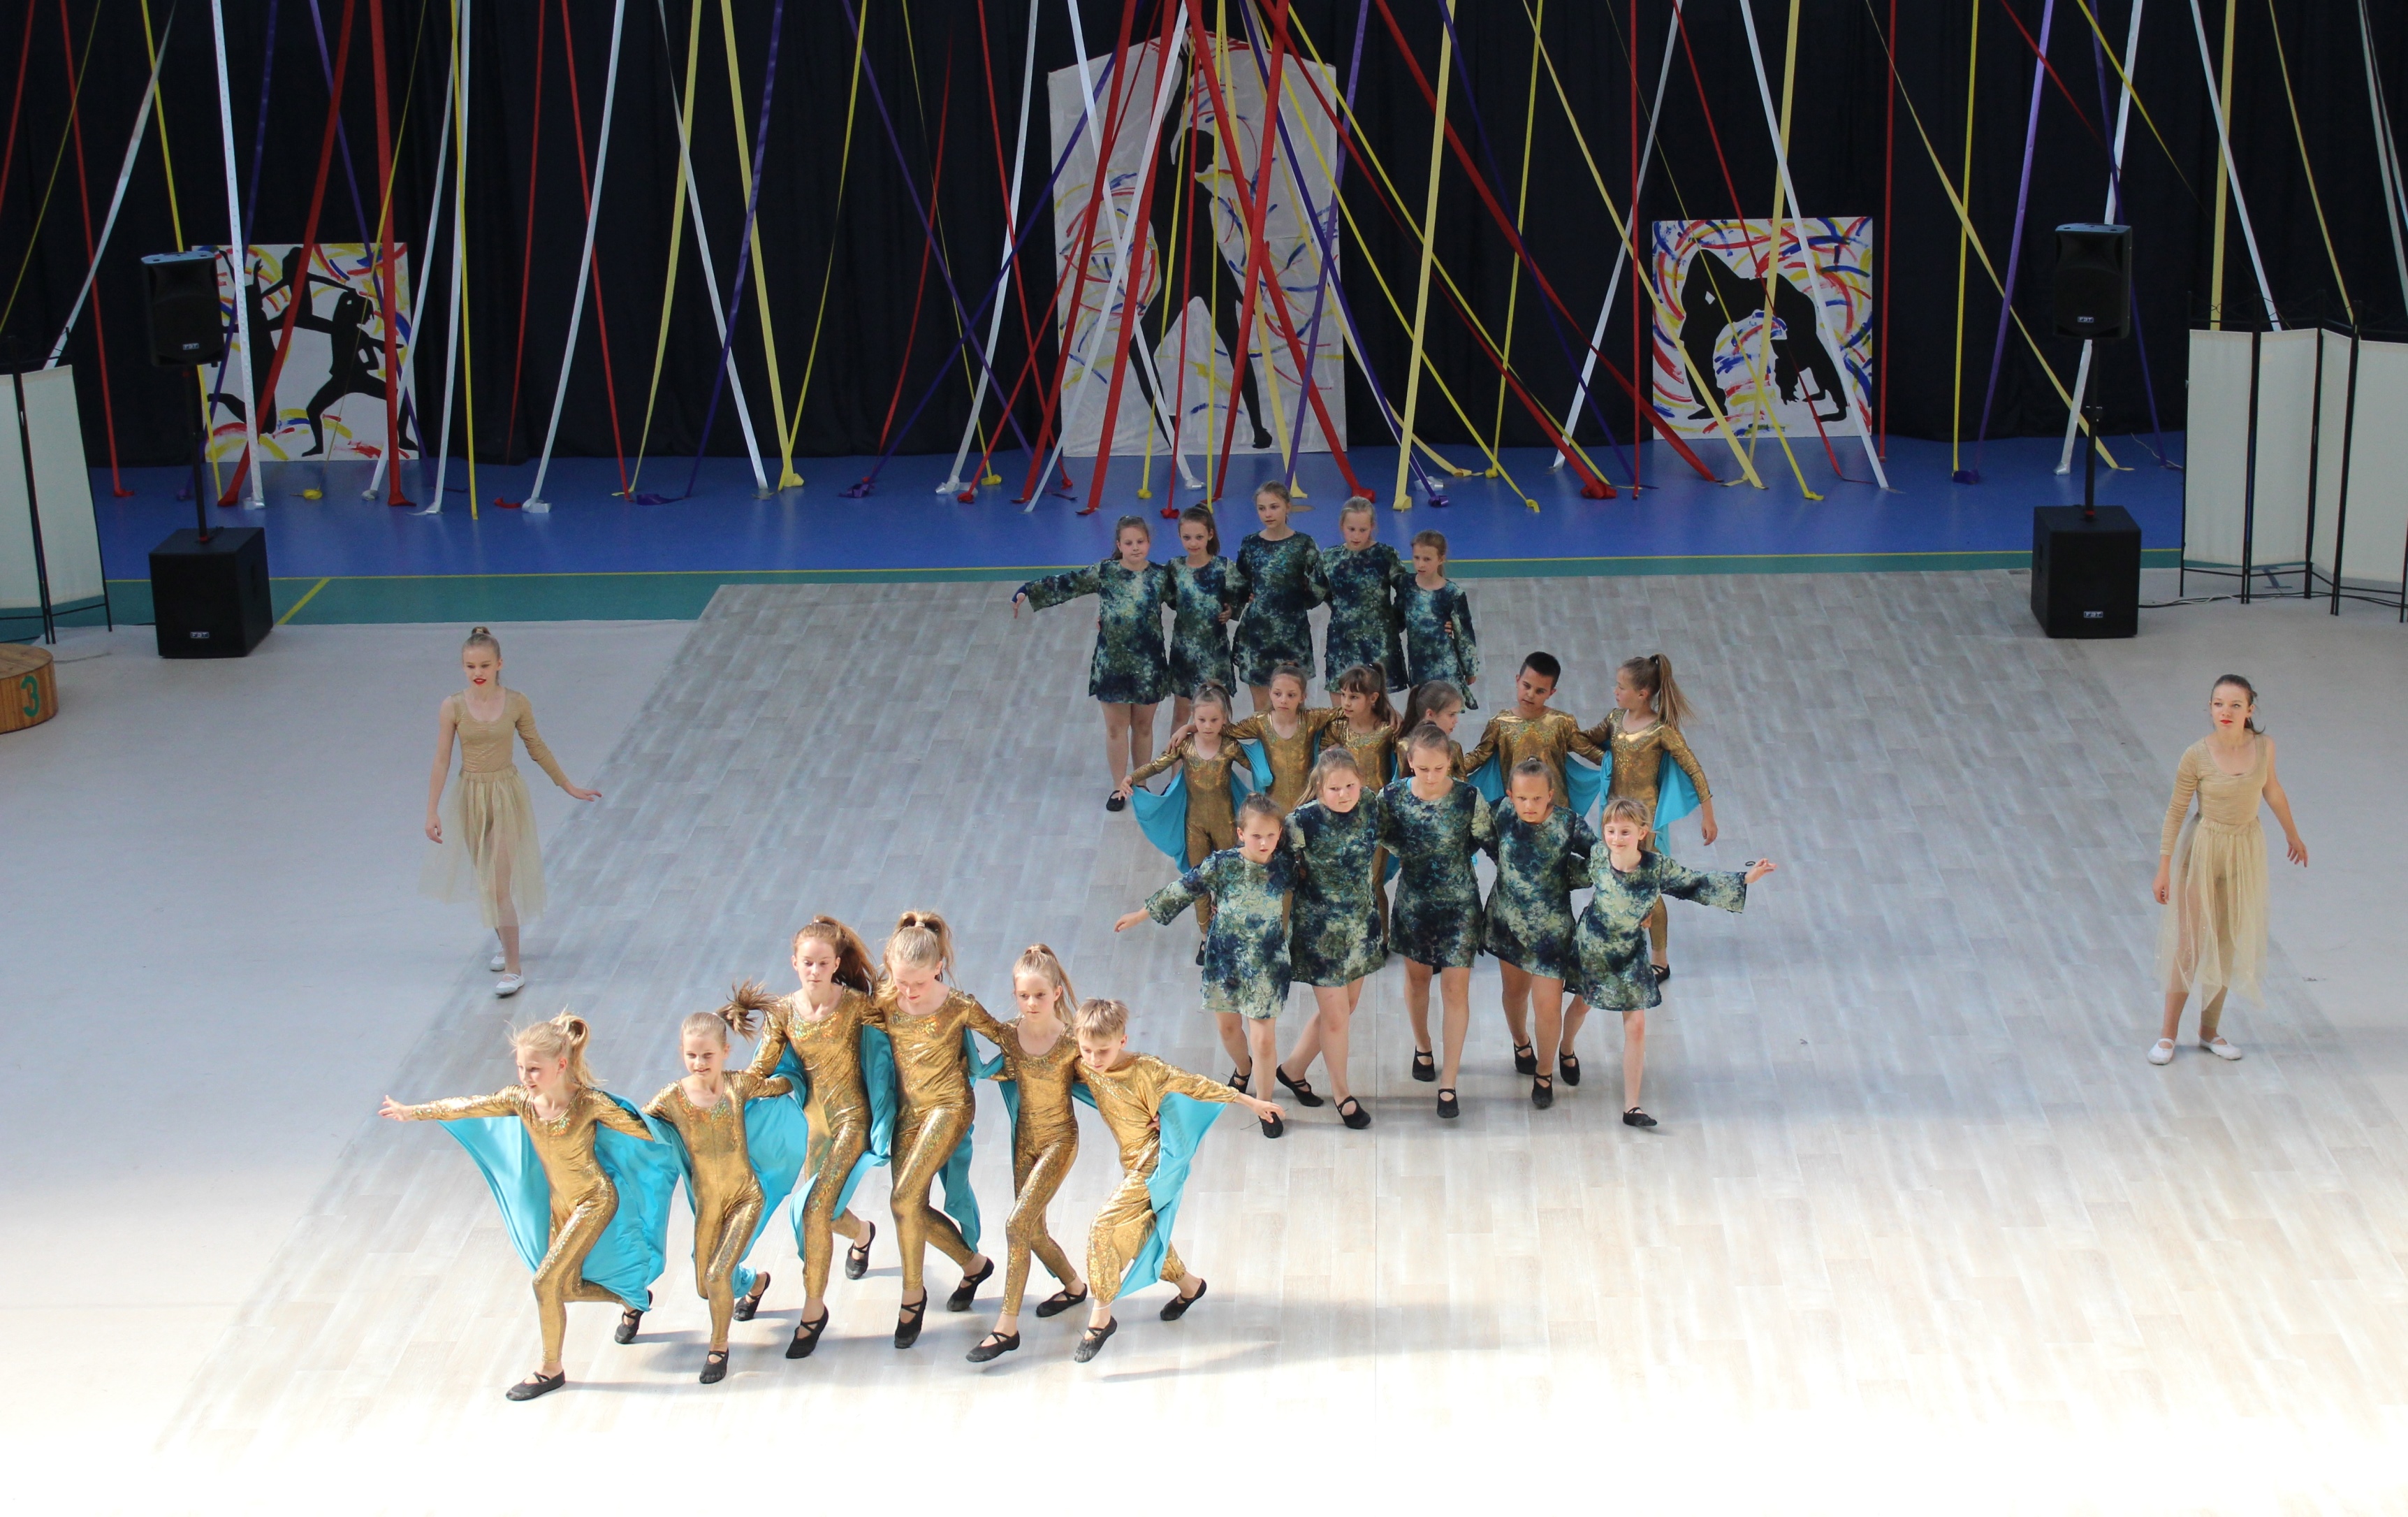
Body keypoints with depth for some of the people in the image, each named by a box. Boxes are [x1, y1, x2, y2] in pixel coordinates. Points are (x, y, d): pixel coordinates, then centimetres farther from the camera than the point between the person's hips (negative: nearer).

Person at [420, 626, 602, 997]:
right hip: (471, 797, 2)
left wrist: (571, 788, 12)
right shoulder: (453, 708, -8)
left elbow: (538, 749, 6)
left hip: (507, 797, -2)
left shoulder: (516, 703, -7)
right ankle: (505, 943, 41)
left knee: (499, 886, -10)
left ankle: (512, 969, -5)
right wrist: (432, 812, -8)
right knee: (486, 882, 17)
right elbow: (441, 761, -5)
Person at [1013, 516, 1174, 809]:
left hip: (1148, 664, 1)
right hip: (1111, 662, -1)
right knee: (1116, 727, 9)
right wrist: (1027, 592, -15)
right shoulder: (1104, 573, -6)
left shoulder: (1160, 577, -3)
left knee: (1143, 725, 14)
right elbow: (1065, 584, -8)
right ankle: (1119, 787, 22)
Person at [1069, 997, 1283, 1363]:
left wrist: (1250, 1102, -7)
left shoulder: (1145, 1070, -20)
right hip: (1133, 1164, 7)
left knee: (1103, 1229, -18)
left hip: (1156, 1163, -7)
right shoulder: (1084, 1069, -5)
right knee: (1140, 1236, 18)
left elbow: (1195, 1085, -13)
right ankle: (1188, 1285, 45)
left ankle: (1100, 1316, -9)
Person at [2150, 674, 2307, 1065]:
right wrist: (2164, 868, -8)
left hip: (2246, 852, 3)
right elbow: (2176, 812, -10)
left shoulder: (2264, 747, -9)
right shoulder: (2197, 756, -18)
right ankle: (2168, 1033, 14)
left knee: (2228, 943, 12)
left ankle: (2210, 1029, 26)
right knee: (2190, 943, 1)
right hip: (2203, 848, -3)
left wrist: (2292, 833, 24)